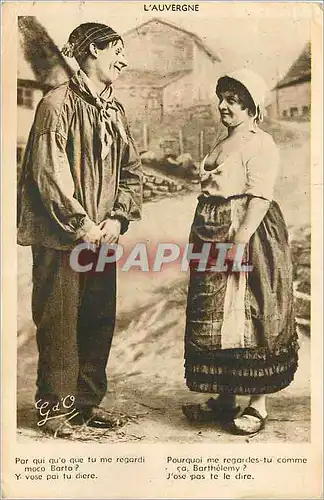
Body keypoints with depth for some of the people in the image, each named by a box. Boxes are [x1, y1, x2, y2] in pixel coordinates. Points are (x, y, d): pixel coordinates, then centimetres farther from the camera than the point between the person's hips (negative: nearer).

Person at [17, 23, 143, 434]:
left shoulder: (115, 110, 16)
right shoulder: (58, 103, -5)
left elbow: (132, 171, 14)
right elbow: (48, 171, -13)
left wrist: (118, 218, -1)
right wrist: (80, 224, -14)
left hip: (102, 236, 7)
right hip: (60, 236, -7)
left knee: (100, 320, 10)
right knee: (59, 321, 0)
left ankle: (89, 400, 25)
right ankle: (54, 406, 17)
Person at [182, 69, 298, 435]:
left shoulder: (260, 144, -7)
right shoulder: (224, 145, 20)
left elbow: (260, 197, -18)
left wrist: (240, 241, -25)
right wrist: (203, 241, 17)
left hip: (247, 238, -9)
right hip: (213, 240, 9)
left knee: (249, 319, -3)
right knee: (215, 320, 11)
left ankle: (257, 405, 11)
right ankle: (224, 398, 24)